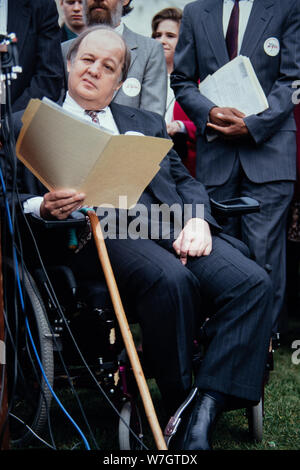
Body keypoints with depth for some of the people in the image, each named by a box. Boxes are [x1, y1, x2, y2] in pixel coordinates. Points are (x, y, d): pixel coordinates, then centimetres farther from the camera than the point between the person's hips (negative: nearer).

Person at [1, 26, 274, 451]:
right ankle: (179, 406, -16)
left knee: (253, 282, -23)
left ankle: (205, 411, -24)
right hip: (99, 229, -4)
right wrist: (42, 206, -14)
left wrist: (197, 219, -1)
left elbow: (186, 181, 22)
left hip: (169, 222, 5)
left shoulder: (147, 123, 30)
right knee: (171, 280, -36)